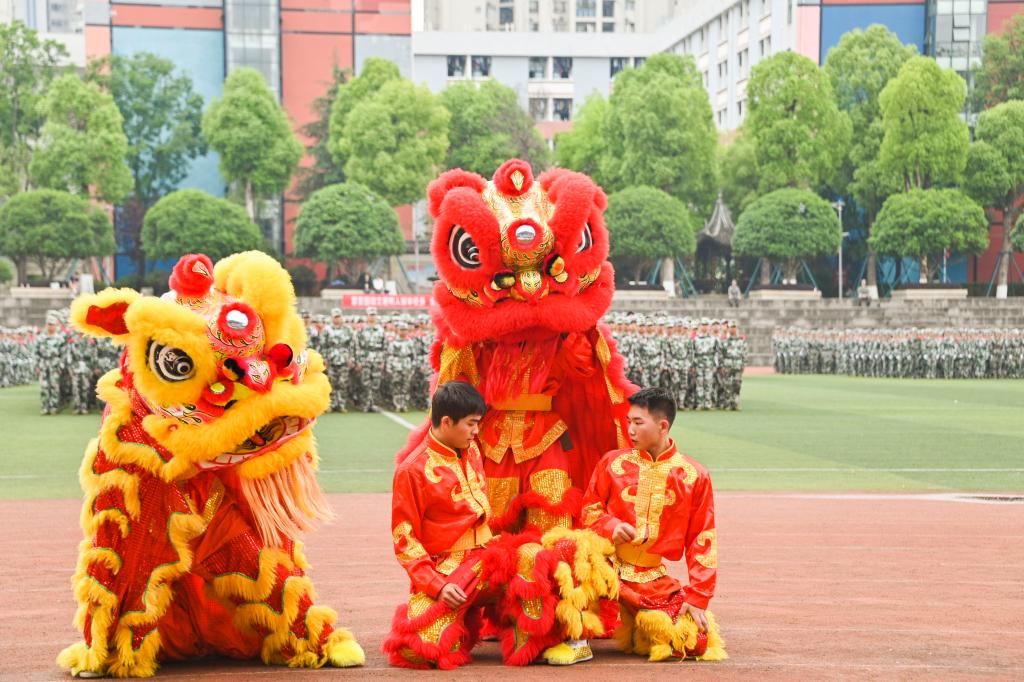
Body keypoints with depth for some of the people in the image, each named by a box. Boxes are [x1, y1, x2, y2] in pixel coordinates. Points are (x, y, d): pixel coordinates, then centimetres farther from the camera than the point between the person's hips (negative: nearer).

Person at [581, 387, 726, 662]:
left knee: (695, 641, -14)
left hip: (654, 579, 1)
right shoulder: (613, 462, 6)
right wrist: (610, 527, -11)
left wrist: (697, 597, -3)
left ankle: (637, 629, 17)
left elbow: (702, 540, 3)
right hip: (610, 568, -1)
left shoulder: (694, 476, 2)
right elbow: (589, 509, 13)